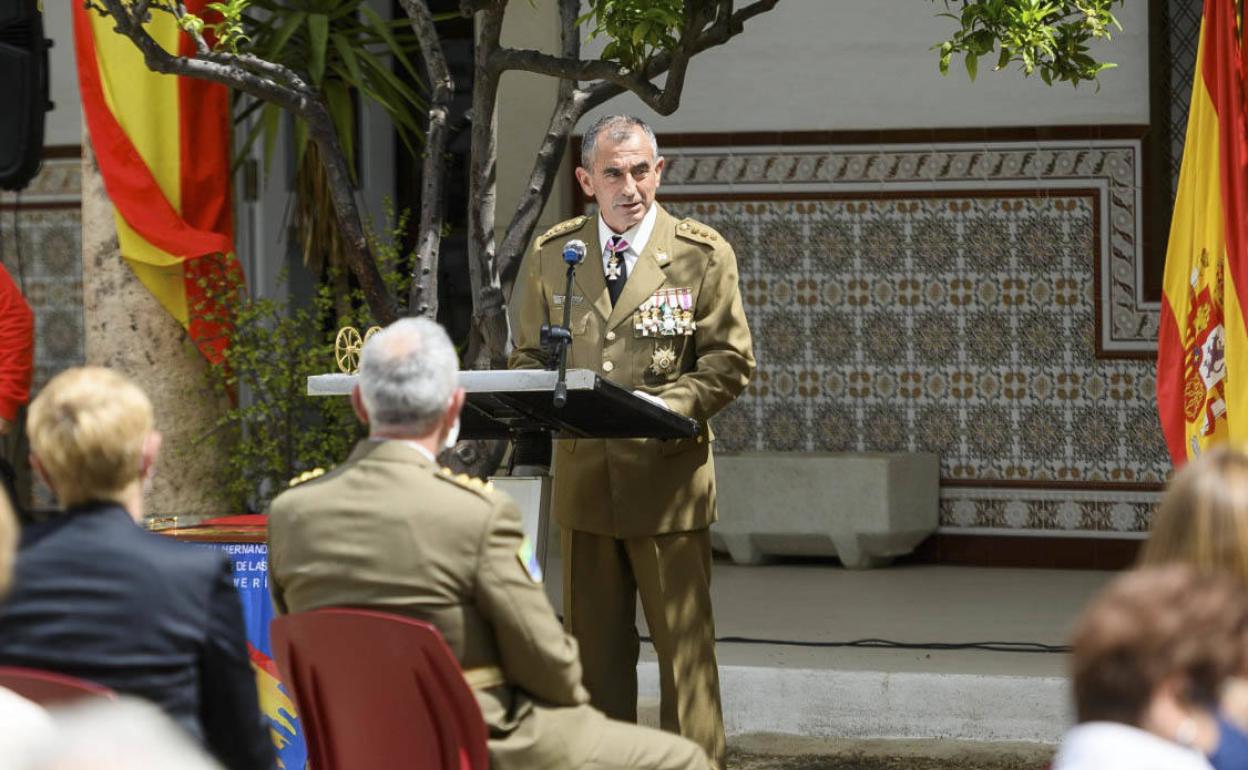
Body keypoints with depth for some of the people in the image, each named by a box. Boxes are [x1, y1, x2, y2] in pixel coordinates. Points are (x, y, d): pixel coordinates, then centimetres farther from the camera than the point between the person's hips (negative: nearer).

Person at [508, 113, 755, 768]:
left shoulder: (702, 254, -1)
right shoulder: (549, 254, 8)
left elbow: (730, 362, -1)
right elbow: (526, 353, 14)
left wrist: (665, 403, -18)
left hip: (667, 475, -3)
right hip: (581, 475, 3)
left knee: (684, 643, -1)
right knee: (593, 645, 6)